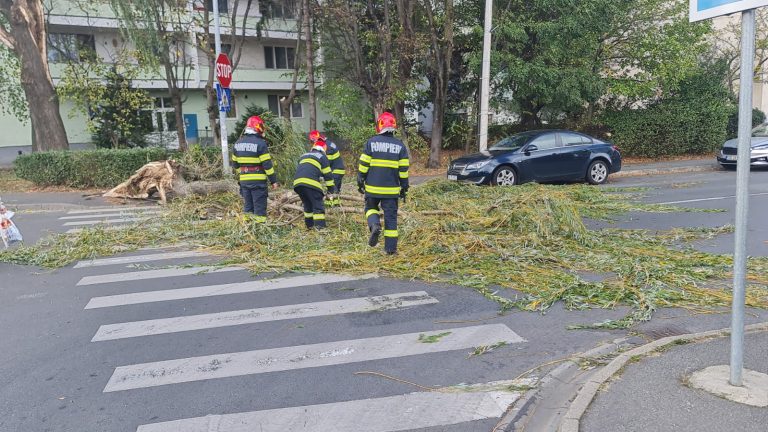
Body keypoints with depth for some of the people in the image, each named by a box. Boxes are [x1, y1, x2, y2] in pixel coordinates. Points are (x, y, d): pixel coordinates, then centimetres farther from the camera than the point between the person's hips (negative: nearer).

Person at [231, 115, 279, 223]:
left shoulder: (238, 143, 8)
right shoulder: (260, 143, -13)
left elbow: (235, 163, 15)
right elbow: (267, 164, -14)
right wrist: (273, 181, -8)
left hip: (244, 180, 6)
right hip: (258, 181, -6)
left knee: (248, 207, 15)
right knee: (259, 207, 0)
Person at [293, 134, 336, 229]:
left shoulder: (304, 155, 32)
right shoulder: (322, 156, 15)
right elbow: (327, 174, 14)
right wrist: (331, 189, 23)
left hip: (297, 182, 6)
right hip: (311, 183, -6)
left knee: (307, 204, 23)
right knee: (318, 206, 0)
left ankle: (309, 225, 28)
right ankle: (320, 227, -9)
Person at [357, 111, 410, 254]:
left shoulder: (371, 142, -4)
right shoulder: (400, 145, 0)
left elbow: (363, 164, -4)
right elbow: (404, 169, 1)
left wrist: (360, 181, 7)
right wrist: (404, 187, 10)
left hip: (373, 187, -1)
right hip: (391, 189, 1)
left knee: (371, 208, 21)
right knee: (391, 216, 7)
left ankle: (374, 226, -9)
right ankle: (391, 248, 7)